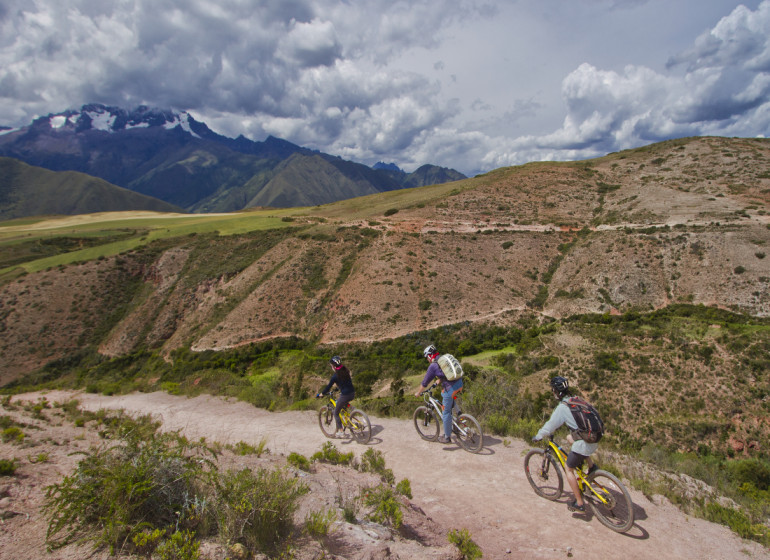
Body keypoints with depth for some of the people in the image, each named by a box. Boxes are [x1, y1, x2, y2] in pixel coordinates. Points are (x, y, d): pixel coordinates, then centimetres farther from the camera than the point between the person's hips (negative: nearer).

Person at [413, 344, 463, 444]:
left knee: (446, 412, 7)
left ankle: (447, 437, 18)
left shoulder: (433, 366, -7)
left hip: (450, 388, -7)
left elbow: (424, 383, 0)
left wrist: (417, 393, 14)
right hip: (459, 384, 7)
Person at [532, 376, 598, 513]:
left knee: (569, 469, 12)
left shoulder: (562, 407, -14)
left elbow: (549, 427, -10)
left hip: (584, 445, -8)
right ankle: (591, 466, 23)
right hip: (595, 440, 8)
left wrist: (537, 437, 6)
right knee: (570, 438, 33)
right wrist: (560, 425, 39)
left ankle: (579, 503, 17)